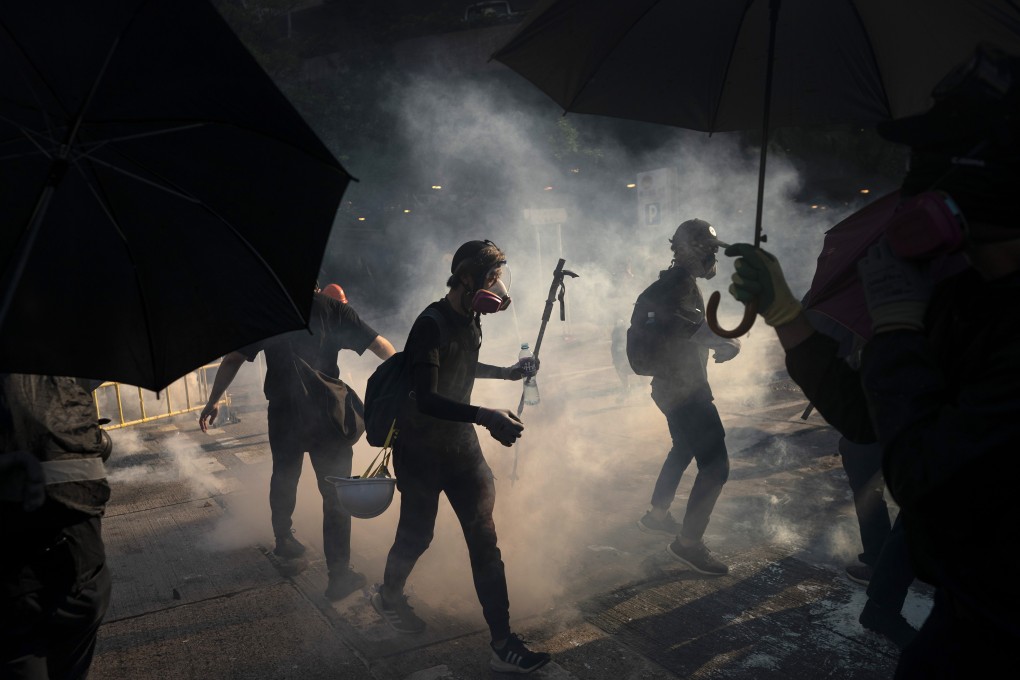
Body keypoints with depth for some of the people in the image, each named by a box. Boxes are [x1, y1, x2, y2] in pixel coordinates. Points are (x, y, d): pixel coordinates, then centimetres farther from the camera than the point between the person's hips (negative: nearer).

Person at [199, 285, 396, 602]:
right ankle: (339, 575, 3)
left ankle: (283, 539, 46)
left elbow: (232, 359, 5)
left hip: (283, 417, 3)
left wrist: (213, 402, 14)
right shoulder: (333, 308, -5)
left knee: (283, 479, 26)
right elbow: (383, 348, -8)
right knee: (336, 494, 3)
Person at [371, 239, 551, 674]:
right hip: (421, 449, -7)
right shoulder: (431, 324, -22)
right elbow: (426, 399, -32)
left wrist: (505, 373, 22)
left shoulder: (470, 320, 3)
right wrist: (487, 417, -41)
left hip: (460, 443, 7)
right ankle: (388, 597, 43)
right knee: (417, 535, 10)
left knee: (484, 539, 2)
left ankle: (503, 645, 9)